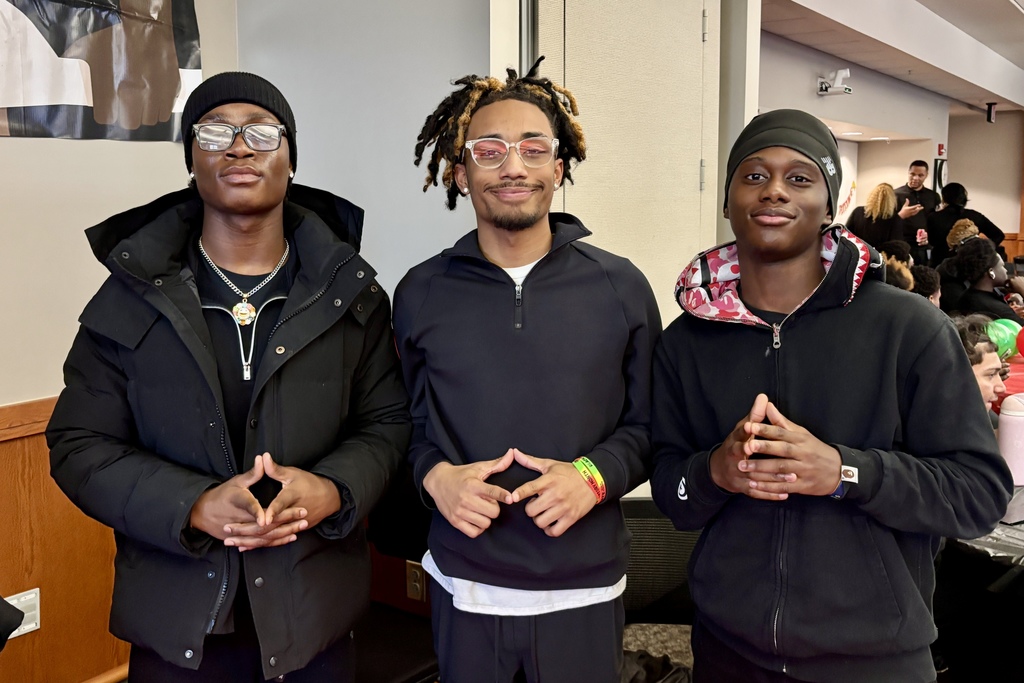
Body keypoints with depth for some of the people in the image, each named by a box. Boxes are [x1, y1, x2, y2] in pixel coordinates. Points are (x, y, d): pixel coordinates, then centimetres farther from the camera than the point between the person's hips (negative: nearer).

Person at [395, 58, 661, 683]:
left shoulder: (621, 287, -3)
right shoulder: (420, 295, -1)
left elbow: (649, 424, 3)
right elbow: (409, 422, 9)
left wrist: (595, 475, -15)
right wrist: (435, 476, -11)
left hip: (586, 588, 0)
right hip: (463, 584, 1)